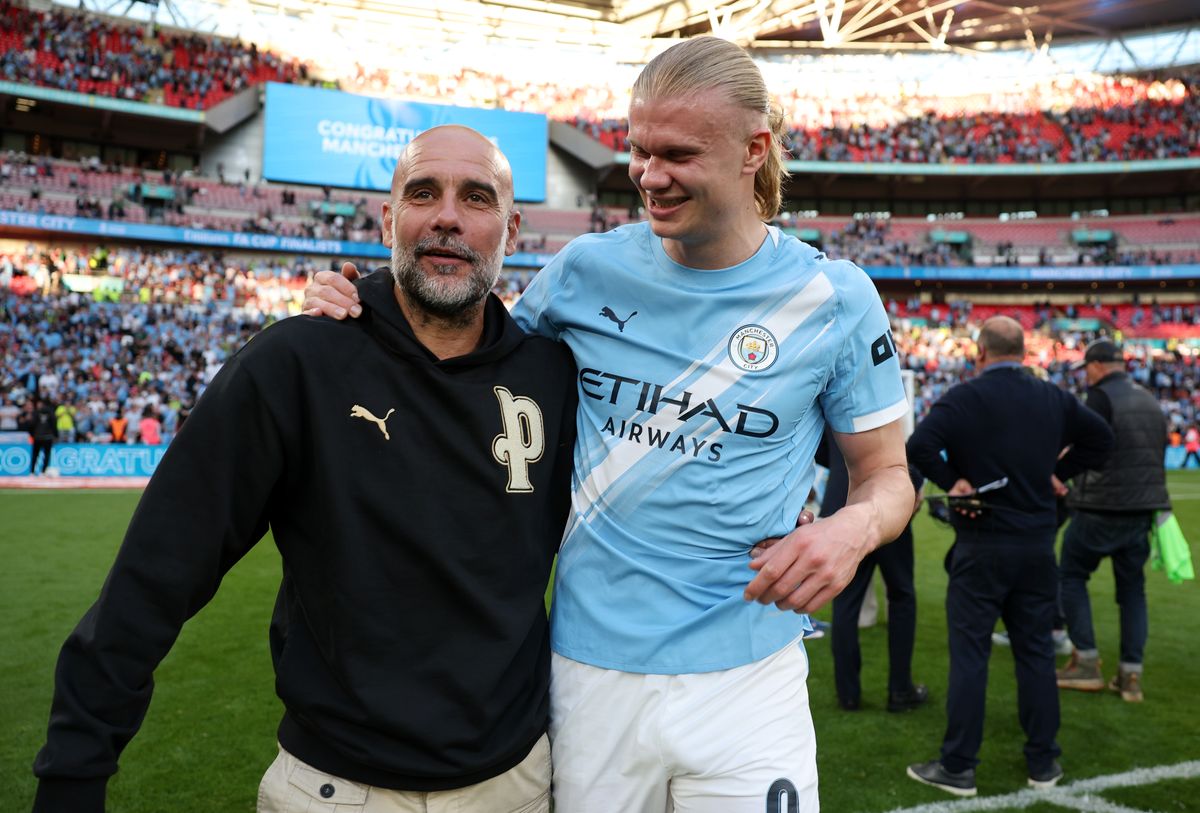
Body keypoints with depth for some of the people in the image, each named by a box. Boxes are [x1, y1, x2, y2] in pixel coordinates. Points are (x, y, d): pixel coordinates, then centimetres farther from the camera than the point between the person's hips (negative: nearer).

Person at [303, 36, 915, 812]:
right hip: (591, 668, 2)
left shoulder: (835, 298, -6)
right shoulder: (585, 271, -2)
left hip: (745, 678, -1)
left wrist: (854, 529, -21)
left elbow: (888, 473, 3)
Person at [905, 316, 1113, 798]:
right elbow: (1101, 438, 16)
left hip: (981, 545, -4)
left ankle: (958, 767, 8)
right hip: (1038, 545, 5)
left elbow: (918, 446, -25)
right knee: (1036, 652, 13)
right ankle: (1043, 763, 22)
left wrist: (952, 481, -12)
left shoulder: (965, 397, -12)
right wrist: (1057, 472, 13)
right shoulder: (1053, 398, 5)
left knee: (969, 654, 2)